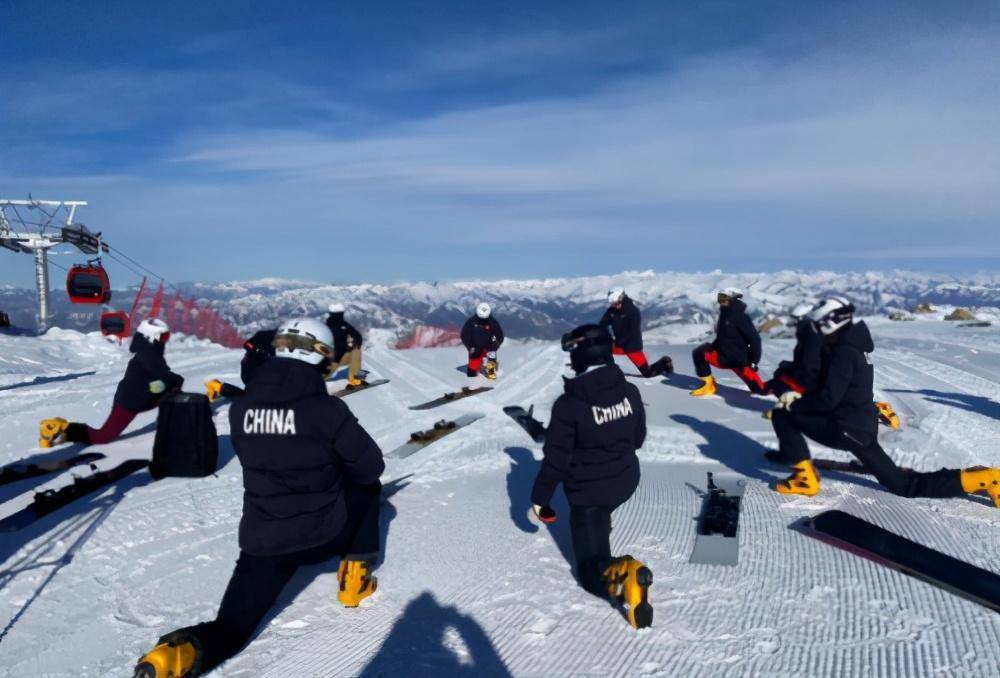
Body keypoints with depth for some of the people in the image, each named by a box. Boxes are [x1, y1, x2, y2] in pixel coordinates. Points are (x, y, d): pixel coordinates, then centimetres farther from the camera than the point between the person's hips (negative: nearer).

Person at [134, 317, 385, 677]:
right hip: (323, 533, -3)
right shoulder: (326, 409, -15)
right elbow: (371, 466, -7)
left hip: (261, 539, 3)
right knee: (366, 486, 24)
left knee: (231, 629, 12)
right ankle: (356, 576, 23)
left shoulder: (241, 407, -2)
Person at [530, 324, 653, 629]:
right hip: (626, 480, 6)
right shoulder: (630, 391, -7)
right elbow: (638, 437, 8)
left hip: (587, 490, -5)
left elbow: (556, 457, -18)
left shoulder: (569, 403, -23)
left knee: (592, 570, 3)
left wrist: (540, 497, -5)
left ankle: (622, 578, -27)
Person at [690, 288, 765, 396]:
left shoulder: (739, 316, -16)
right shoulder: (725, 314, 9)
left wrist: (754, 360, -18)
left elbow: (754, 339, -17)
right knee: (699, 353, -11)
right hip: (723, 356, 7)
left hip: (738, 359, -7)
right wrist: (711, 348, 13)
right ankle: (708, 384, -2)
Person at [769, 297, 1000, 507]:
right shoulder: (850, 347, 12)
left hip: (846, 429, -10)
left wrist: (794, 405, -10)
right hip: (862, 425, 10)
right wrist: (800, 397, 5)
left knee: (782, 415, -6)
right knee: (903, 484, 17)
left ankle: (805, 478, -4)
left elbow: (827, 400, -23)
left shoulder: (844, 352, -19)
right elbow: (828, 388, 18)